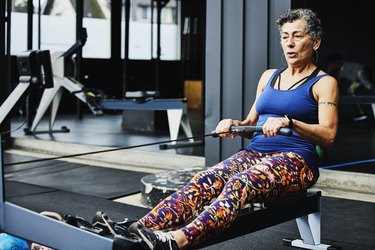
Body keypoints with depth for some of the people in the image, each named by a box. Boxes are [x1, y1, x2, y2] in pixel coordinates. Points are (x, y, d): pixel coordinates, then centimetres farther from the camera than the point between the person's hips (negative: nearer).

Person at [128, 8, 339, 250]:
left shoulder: (324, 83, 4)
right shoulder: (269, 76, 21)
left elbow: (328, 135, -9)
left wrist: (288, 122, -26)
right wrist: (234, 124, 0)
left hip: (295, 160, -5)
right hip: (256, 152, 6)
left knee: (240, 183, -37)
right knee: (205, 180, -26)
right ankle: (141, 228, -45)